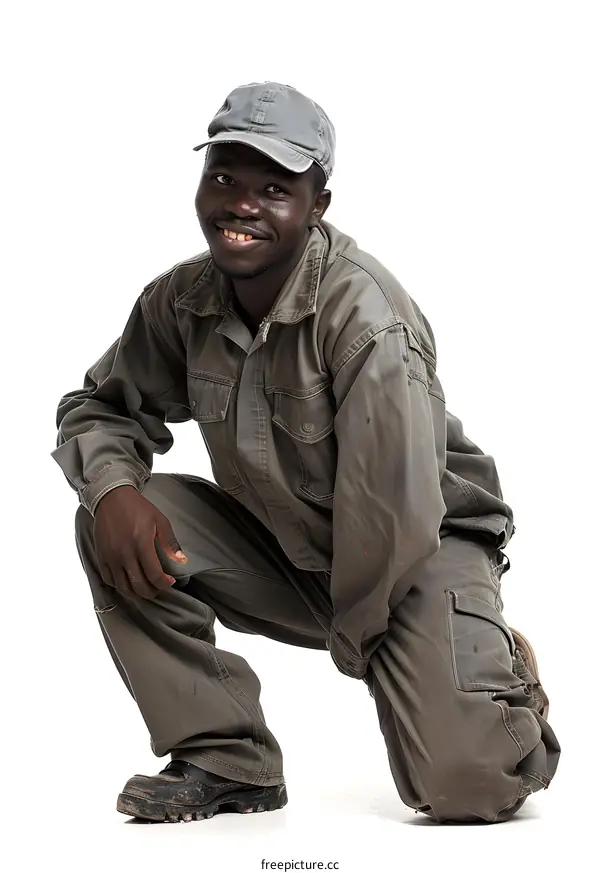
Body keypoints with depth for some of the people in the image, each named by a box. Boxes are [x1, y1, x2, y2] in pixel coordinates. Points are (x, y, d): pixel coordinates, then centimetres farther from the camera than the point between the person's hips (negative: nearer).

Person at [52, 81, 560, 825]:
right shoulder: (180, 301, -8)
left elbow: (394, 514, -28)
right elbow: (100, 407, 4)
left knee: (462, 787, -24)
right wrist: (114, 488, -19)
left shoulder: (364, 313, -28)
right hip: (282, 550, 6)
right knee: (112, 525, -16)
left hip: (423, 551, -5)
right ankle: (228, 763, -4)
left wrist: (353, 638, -14)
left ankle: (500, 673, 15)